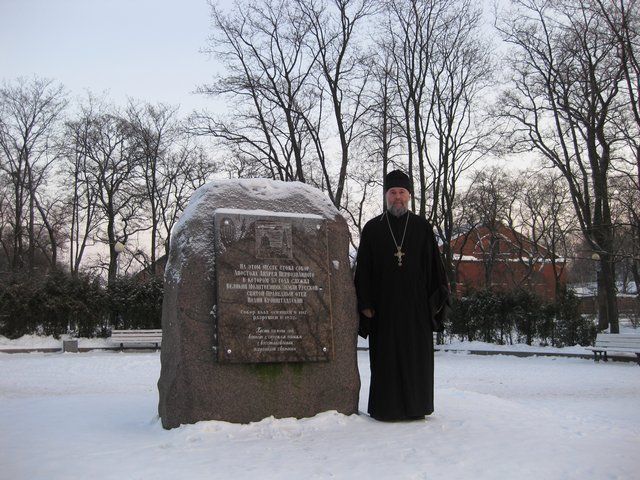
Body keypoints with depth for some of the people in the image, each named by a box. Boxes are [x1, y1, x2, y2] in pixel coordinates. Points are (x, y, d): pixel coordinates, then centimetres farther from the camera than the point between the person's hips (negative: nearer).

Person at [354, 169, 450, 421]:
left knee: (417, 356, 5)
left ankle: (416, 406, 16)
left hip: (416, 305, 1)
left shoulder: (422, 227, 7)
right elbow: (363, 269, 2)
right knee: (385, 357, 2)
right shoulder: (372, 229, 5)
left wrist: (436, 301, -3)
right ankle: (385, 408, 10)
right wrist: (365, 305, -4)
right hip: (384, 306, -1)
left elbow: (435, 265, 5)